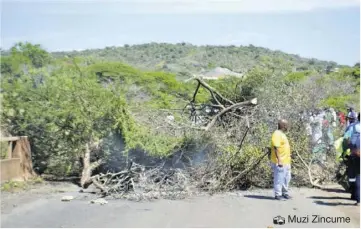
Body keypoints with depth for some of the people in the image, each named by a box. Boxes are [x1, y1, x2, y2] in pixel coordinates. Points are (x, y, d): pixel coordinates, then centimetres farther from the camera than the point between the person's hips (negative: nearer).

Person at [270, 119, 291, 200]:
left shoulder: (282, 134, 16)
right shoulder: (277, 134, -16)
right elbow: (276, 148, -22)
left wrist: (288, 156, 23)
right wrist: (279, 160, -25)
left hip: (286, 161, 10)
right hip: (280, 162, -10)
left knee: (287, 178, 16)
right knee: (279, 179, -4)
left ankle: (285, 193, 26)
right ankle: (278, 194, 3)